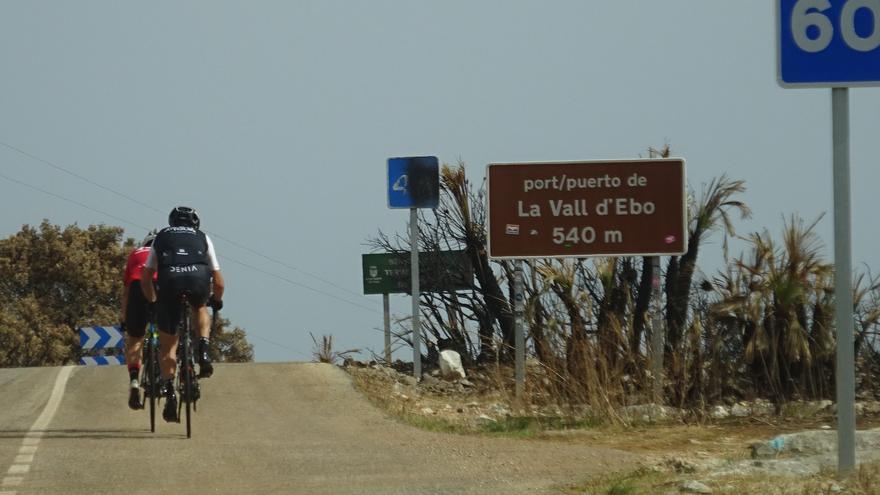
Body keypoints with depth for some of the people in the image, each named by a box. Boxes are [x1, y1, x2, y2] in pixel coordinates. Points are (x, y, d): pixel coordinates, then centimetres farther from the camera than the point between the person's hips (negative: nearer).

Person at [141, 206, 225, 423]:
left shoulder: (161, 237, 33)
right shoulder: (202, 238, 32)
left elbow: (146, 278, 30)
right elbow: (218, 282, 32)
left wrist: (153, 302, 45)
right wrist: (216, 300, 52)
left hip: (170, 281, 0)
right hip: (199, 278, 0)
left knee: (168, 346, 13)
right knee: (200, 309, 36)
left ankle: (169, 393, 2)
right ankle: (203, 351, 13)